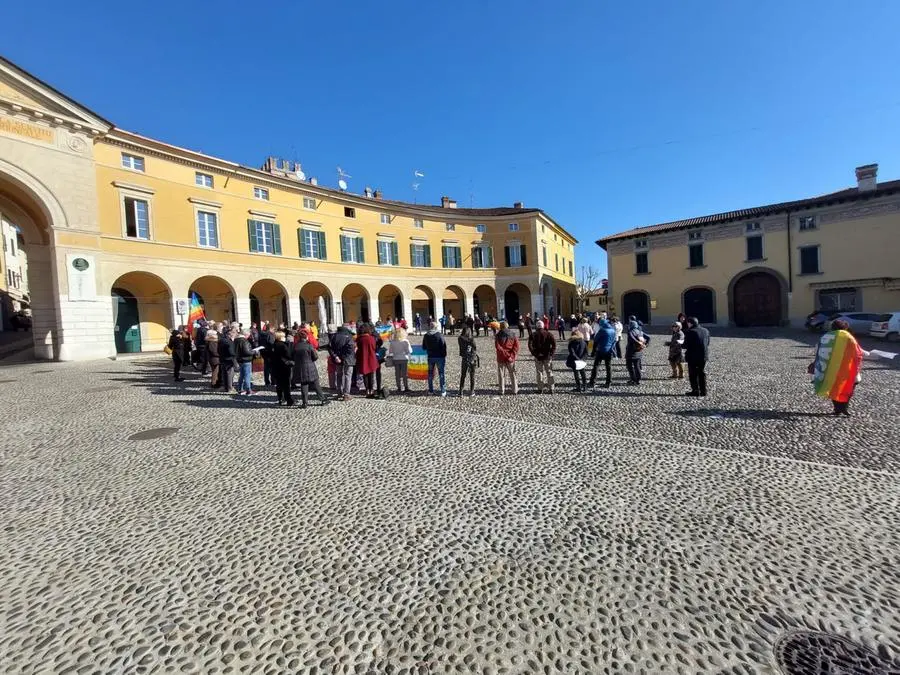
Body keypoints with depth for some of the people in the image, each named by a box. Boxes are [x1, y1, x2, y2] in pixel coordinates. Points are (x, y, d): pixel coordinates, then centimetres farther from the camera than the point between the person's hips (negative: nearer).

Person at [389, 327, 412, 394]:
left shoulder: (392, 342, -5)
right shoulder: (405, 341, -11)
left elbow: (390, 351, 0)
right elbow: (409, 351, -9)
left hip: (396, 359, 2)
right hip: (404, 359, -2)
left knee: (397, 374, 8)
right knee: (405, 374, 6)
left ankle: (399, 388, 11)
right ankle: (406, 388, 8)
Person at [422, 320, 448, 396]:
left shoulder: (426, 336, 0)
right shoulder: (440, 335, -12)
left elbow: (424, 347, 7)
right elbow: (444, 347, -12)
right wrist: (445, 356, -3)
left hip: (430, 357, 3)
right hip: (439, 357, -3)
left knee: (430, 374, 14)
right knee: (441, 374, 3)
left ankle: (431, 390, 19)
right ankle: (443, 391, 4)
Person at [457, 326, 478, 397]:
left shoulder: (460, 339, -8)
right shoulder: (471, 339, -16)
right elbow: (475, 349, -11)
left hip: (464, 359, 2)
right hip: (473, 359, -2)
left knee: (463, 376, 14)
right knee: (472, 376, 11)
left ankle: (461, 392, 13)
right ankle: (471, 392, 19)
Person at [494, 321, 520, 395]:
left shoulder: (498, 336, -4)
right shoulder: (512, 335, 3)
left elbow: (497, 346, -16)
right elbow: (516, 346, -6)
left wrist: (504, 353, -13)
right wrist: (512, 355, -8)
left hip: (501, 358, -2)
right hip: (511, 358, 2)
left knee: (501, 375, 8)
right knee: (512, 374, 12)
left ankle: (502, 391, 11)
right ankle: (515, 390, 15)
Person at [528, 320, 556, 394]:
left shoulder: (533, 335, -1)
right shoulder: (548, 334, 1)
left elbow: (530, 345, -12)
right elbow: (554, 344, -9)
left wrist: (534, 353, -8)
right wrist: (551, 352, -5)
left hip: (538, 357, 0)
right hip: (547, 356, 1)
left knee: (539, 372, 8)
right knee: (549, 372, 8)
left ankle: (540, 389, 10)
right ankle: (551, 389, 10)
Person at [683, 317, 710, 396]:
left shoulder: (690, 332, -16)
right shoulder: (705, 331, 7)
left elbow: (686, 345, -16)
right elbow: (708, 343, 14)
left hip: (693, 357, -7)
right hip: (704, 356, 7)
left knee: (693, 374, 3)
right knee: (702, 373, 15)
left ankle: (695, 391, 5)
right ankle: (703, 391, 20)